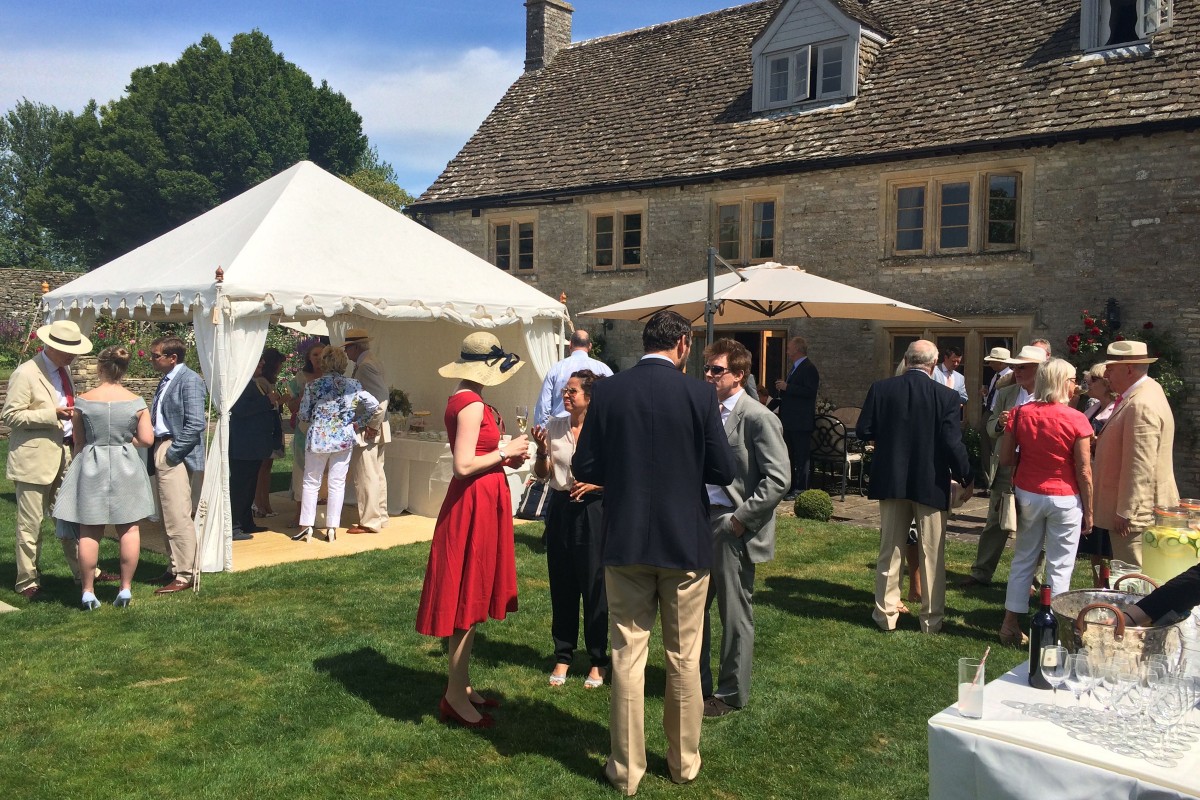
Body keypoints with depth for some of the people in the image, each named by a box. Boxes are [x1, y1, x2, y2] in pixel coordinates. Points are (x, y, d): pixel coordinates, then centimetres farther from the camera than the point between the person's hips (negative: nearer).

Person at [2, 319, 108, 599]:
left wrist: (74, 413, 5)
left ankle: (83, 571, 23)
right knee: (31, 523, 2)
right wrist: (53, 414, -23)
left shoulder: (64, 369, 12)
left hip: (65, 453, 8)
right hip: (35, 457, -8)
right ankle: (27, 582, 13)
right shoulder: (25, 374, -13)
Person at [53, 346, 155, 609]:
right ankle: (126, 588, 9)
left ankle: (88, 592, 8)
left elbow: (79, 440, 2)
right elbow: (147, 439, -7)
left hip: (90, 468, 0)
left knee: (89, 532, 6)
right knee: (129, 529, 8)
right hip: (126, 468, 0)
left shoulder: (83, 401, -6)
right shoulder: (136, 402, -5)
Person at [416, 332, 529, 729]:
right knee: (467, 597, -2)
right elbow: (464, 465, -24)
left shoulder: (466, 400, 12)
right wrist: (504, 452, -13)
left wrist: (505, 457, 7)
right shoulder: (471, 404, -18)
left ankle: (461, 686, 25)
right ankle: (455, 696, 9)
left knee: (471, 597, 15)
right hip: (474, 503, -10)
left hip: (480, 501, 10)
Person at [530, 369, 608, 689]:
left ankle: (598, 662, 18)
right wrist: (541, 449, -11)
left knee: (594, 587, 3)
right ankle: (562, 656, 25)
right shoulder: (554, 426, 3)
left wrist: (594, 484, -18)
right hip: (560, 508, 4)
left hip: (592, 510, -4)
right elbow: (542, 473, 7)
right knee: (562, 585, 11)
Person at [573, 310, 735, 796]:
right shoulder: (699, 394, -10)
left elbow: (585, 469, -5)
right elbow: (723, 472, -9)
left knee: (628, 657, 9)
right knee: (684, 659, 14)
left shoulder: (607, 392, -6)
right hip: (686, 542, -1)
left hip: (625, 542, 1)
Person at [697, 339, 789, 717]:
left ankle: (731, 693, 22)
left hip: (733, 529, -7)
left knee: (735, 615, 6)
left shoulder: (758, 418, -13)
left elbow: (779, 479, -18)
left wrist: (740, 520, -17)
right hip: (702, 521, 7)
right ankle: (698, 684, 31)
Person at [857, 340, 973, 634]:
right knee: (932, 555, 10)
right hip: (931, 483, -2)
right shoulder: (946, 396, -12)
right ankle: (931, 619, 17)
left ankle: (886, 614, 21)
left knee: (889, 551, 14)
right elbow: (953, 443, -13)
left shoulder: (880, 389, -7)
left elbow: (864, 431, -3)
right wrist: (966, 478, 2)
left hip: (891, 480, 2)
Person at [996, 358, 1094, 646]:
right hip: (1064, 499, -3)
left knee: (1023, 559, 16)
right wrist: (1089, 511, 0)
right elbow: (1084, 471, -10)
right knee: (1060, 567, 7)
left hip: (1027, 494, 3)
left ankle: (1011, 625, 21)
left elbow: (1005, 458, -2)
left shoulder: (1021, 413, -4)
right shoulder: (1076, 420, -13)